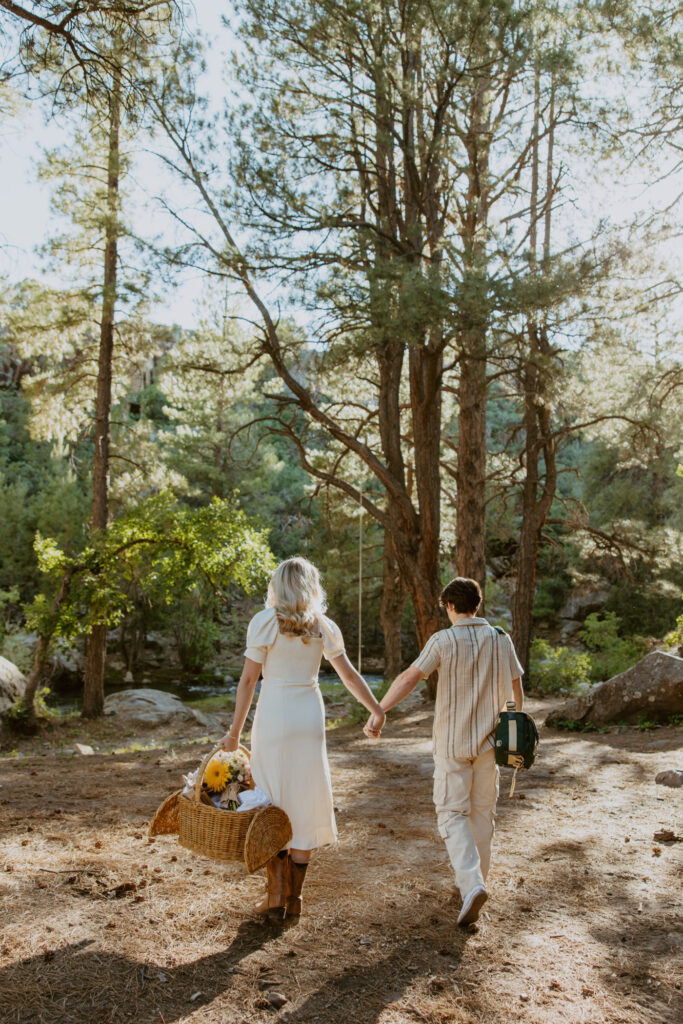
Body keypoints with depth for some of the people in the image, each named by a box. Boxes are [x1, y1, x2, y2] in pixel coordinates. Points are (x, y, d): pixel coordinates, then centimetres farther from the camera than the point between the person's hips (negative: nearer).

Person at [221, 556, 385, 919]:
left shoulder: (264, 622, -7)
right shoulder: (322, 626, 2)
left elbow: (248, 680, -8)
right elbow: (349, 675, 5)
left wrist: (235, 731, -3)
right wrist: (377, 710, 16)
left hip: (273, 715, -2)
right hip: (310, 715, 3)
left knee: (271, 804, 11)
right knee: (305, 804, 11)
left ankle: (276, 894, 11)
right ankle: (294, 897, 17)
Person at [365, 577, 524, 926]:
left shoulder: (443, 640, -12)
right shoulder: (500, 640, 0)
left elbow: (410, 677, -22)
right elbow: (517, 686, 7)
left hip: (452, 743, -4)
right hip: (488, 741, 4)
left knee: (452, 814, 3)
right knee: (482, 812, 16)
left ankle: (472, 884, -14)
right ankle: (473, 881, 28)